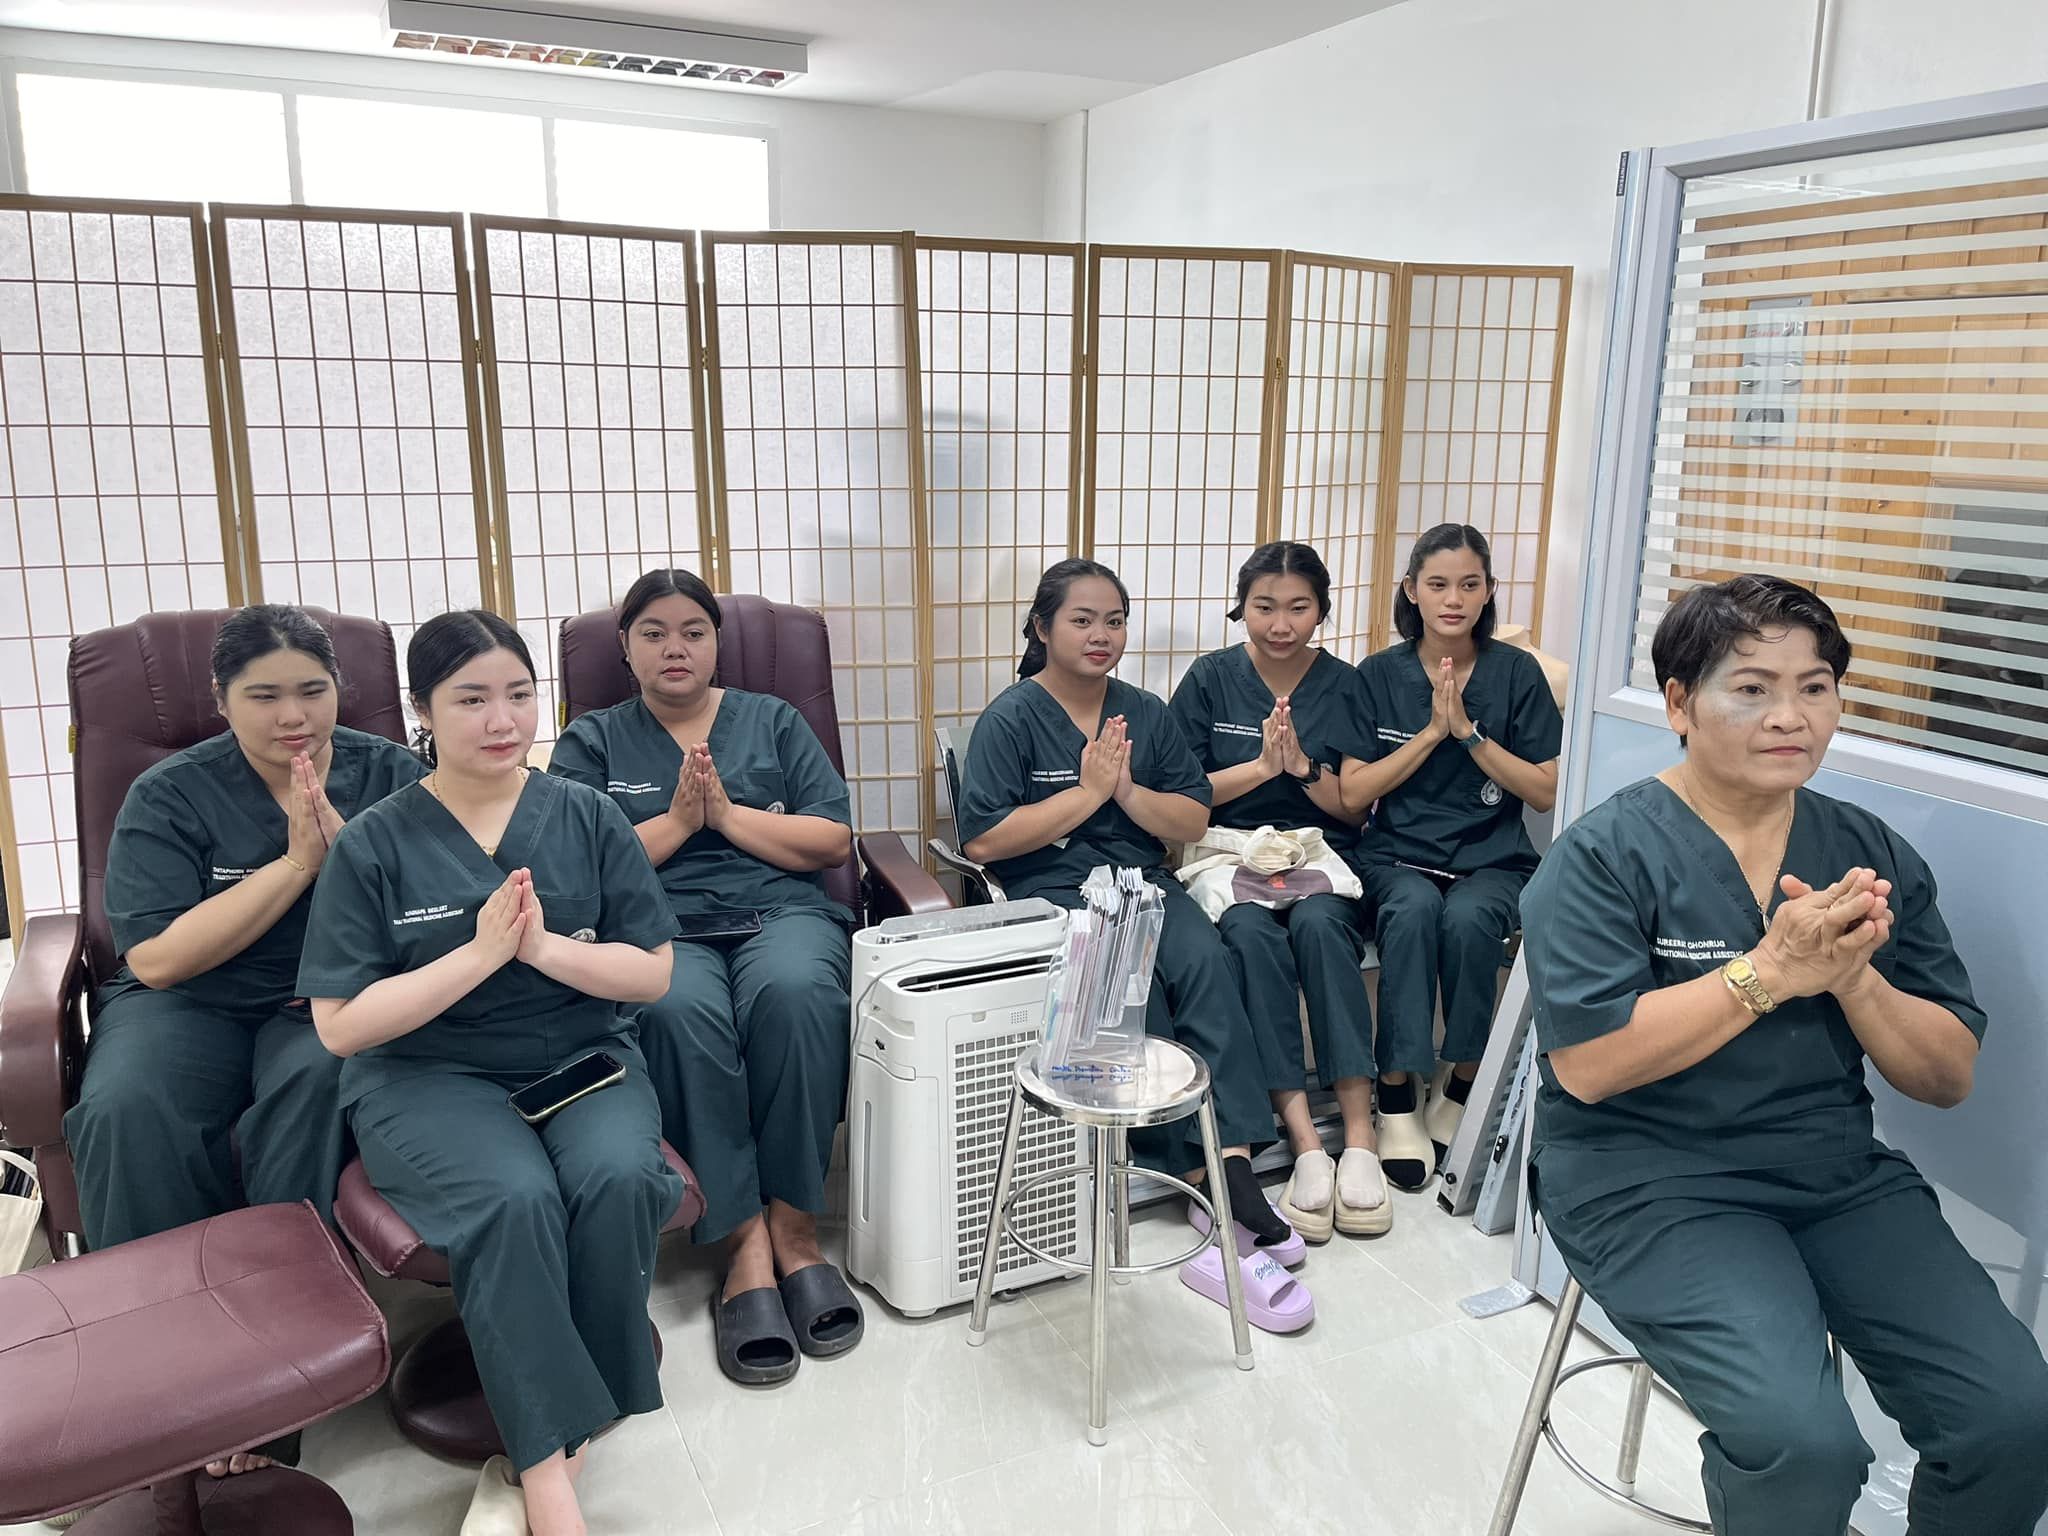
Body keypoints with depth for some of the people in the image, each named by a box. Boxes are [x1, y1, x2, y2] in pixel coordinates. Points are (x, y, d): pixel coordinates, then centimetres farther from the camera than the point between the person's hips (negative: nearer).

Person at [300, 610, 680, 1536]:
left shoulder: (587, 818, 4)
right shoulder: (374, 843, -2)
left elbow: (652, 975, 3)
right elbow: (342, 1025, -5)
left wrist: (544, 946, -15)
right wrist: (480, 954, -16)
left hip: (583, 1059, 2)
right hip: (431, 1076, -2)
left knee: (620, 1179, -29)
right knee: (514, 1200, -32)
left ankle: (541, 1441, -10)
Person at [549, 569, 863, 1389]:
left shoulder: (772, 721, 19)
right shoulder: (592, 741, 18)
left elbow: (834, 841, 8)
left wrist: (727, 812, -2)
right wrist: (677, 820, -3)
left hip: (781, 912, 1)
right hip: (660, 931, 0)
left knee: (795, 992, -36)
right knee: (681, 1013, -37)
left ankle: (794, 1228, -24)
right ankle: (744, 1245, -28)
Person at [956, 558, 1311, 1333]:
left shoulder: (1145, 713, 14)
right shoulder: (1012, 717, 0)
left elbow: (1194, 822, 10)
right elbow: (981, 839, -10)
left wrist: (1126, 789, -8)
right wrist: (1088, 792, -10)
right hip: (1050, 893, -4)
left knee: (1206, 962, -27)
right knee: (1137, 983, -29)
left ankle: (1231, 1169, -29)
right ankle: (1224, 1183, -21)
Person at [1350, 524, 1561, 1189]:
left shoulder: (1517, 672, 4)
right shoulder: (1379, 673, 5)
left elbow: (1546, 792, 1)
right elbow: (1355, 793, 1)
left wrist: (1468, 731, -10)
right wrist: (1432, 731, -9)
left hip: (1491, 861, 0)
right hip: (1397, 857, 0)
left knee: (1467, 918, -33)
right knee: (1415, 909, -34)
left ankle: (1462, 1085, -12)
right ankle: (1398, 1101, -26)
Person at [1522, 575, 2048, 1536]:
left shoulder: (1875, 857, 8)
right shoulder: (1604, 854, -7)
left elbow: (1947, 1079, 7)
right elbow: (1585, 1064, -17)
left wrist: (1851, 976, -13)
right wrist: (1770, 971, -19)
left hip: (1841, 1173, 5)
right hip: (1647, 1177, -5)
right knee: (1801, 1440, -25)